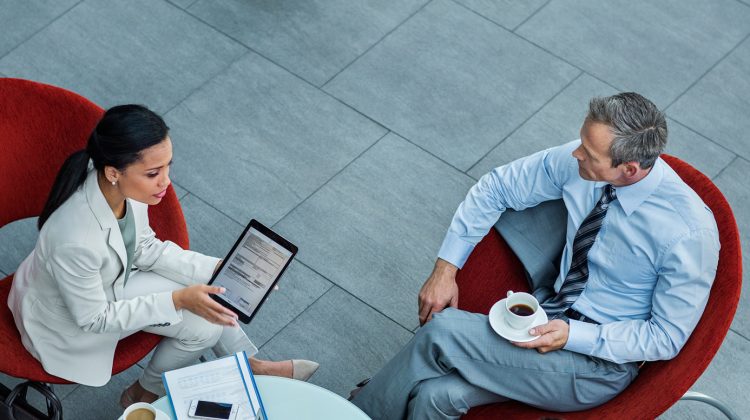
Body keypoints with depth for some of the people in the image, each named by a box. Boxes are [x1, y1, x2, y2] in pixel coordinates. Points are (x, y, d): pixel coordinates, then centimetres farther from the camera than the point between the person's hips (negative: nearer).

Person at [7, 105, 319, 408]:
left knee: (208, 300, 5)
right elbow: (93, 318, -24)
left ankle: (251, 366, 32)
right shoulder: (76, 240, -42)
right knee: (202, 325, -4)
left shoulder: (124, 186, -23)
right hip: (69, 321, -6)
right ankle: (143, 397, 22)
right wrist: (177, 301, -24)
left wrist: (217, 269, -12)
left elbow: (144, 248, -4)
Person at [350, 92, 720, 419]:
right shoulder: (577, 161, -9)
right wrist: (446, 268, -2)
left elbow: (667, 337, -14)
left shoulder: (689, 231, -24)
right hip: (550, 319, 6)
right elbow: (496, 187, 5)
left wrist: (572, 336, -24)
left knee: (443, 331, -23)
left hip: (602, 364, -6)